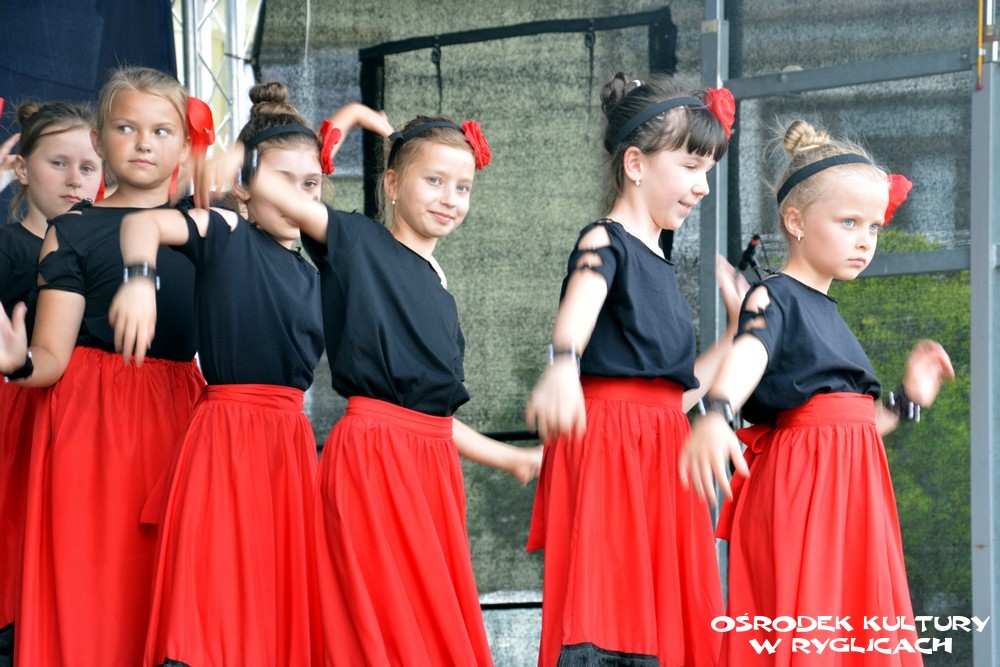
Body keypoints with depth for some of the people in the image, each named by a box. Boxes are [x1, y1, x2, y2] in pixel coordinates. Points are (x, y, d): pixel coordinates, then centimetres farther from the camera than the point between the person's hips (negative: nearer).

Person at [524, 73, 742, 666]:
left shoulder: (659, 267, 21)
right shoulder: (604, 244, -4)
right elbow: (579, 307, -29)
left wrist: (741, 331, 26)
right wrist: (564, 365, -51)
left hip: (662, 458, 8)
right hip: (607, 445, -8)